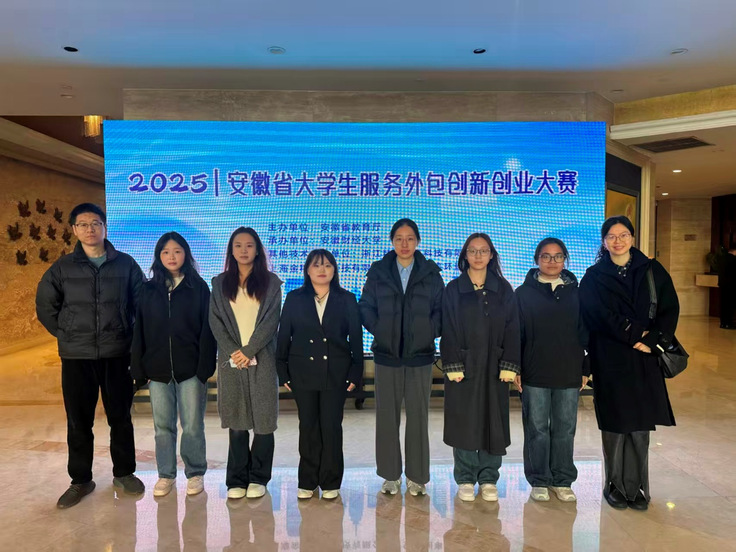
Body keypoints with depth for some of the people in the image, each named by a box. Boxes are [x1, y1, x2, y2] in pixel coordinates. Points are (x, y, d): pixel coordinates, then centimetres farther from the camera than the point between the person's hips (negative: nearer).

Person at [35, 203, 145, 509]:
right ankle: (80, 480, 25)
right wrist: (66, 334, 5)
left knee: (120, 418, 11)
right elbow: (45, 305, 11)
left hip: (117, 355, 0)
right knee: (79, 422, 9)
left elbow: (141, 304, 5)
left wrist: (129, 335, 2)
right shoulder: (62, 267, 1)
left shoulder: (125, 264, -1)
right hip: (76, 357, 1)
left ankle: (124, 472, 27)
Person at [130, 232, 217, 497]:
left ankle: (195, 473, 23)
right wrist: (138, 368, 1)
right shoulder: (148, 290, 7)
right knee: (163, 426, 12)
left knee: (192, 426, 5)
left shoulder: (198, 287, 0)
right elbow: (139, 331, 7)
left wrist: (205, 366, -10)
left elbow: (207, 330, -4)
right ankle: (166, 474, 28)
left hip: (190, 369, -2)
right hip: (157, 370, 3)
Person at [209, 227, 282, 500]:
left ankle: (258, 478, 14)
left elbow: (271, 320, -4)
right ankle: (236, 480, 15)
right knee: (237, 421, 5)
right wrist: (233, 351, -9)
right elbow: (215, 321, 4)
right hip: (231, 360, 2)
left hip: (262, 359, -1)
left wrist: (249, 351, -12)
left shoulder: (270, 282, 4)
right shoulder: (220, 283, 11)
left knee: (264, 419, 1)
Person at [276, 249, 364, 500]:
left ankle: (330, 482, 18)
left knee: (331, 426, 2)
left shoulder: (347, 300, 4)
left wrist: (355, 373, -1)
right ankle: (307, 481, 22)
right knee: (308, 427, 8)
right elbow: (283, 336, 5)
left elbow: (356, 338, 3)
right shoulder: (294, 299, 5)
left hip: (335, 373, -1)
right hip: (303, 373, 1)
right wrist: (283, 373, 1)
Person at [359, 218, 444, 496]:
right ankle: (390, 475, 21)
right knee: (387, 417, 6)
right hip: (387, 354, 0)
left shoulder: (431, 272, 4)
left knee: (418, 417, 5)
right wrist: (380, 330, -5)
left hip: (420, 355, 0)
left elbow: (441, 309, 6)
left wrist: (429, 333, -6)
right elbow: (365, 307, 6)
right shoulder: (378, 271, 4)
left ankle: (417, 476, 20)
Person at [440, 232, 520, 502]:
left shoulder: (503, 289, 5)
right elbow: (448, 330, -2)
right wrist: (453, 366, -10)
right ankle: (465, 479, 18)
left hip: (494, 366, 1)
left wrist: (509, 365, -6)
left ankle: (488, 479, 21)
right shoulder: (454, 289, 2)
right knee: (463, 421, 4)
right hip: (464, 365, -1)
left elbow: (512, 329, 2)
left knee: (494, 421, 6)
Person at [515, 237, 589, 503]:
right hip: (535, 373, -2)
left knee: (565, 429, 10)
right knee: (537, 429, 6)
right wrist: (515, 369, -5)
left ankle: (562, 480, 24)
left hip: (569, 373, 2)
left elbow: (585, 332, 9)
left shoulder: (575, 292, 7)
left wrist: (585, 368, 6)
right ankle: (539, 481, 20)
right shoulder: (524, 293, 1)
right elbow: (515, 333, -1)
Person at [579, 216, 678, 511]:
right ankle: (615, 486, 16)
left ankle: (637, 487, 18)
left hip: (645, 360, 2)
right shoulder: (594, 277, 3)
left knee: (640, 427, 4)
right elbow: (600, 317, -7)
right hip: (610, 361, -1)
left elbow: (670, 309, 2)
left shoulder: (652, 271, 8)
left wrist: (653, 341, -11)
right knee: (614, 425, 3)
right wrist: (634, 335, -13)